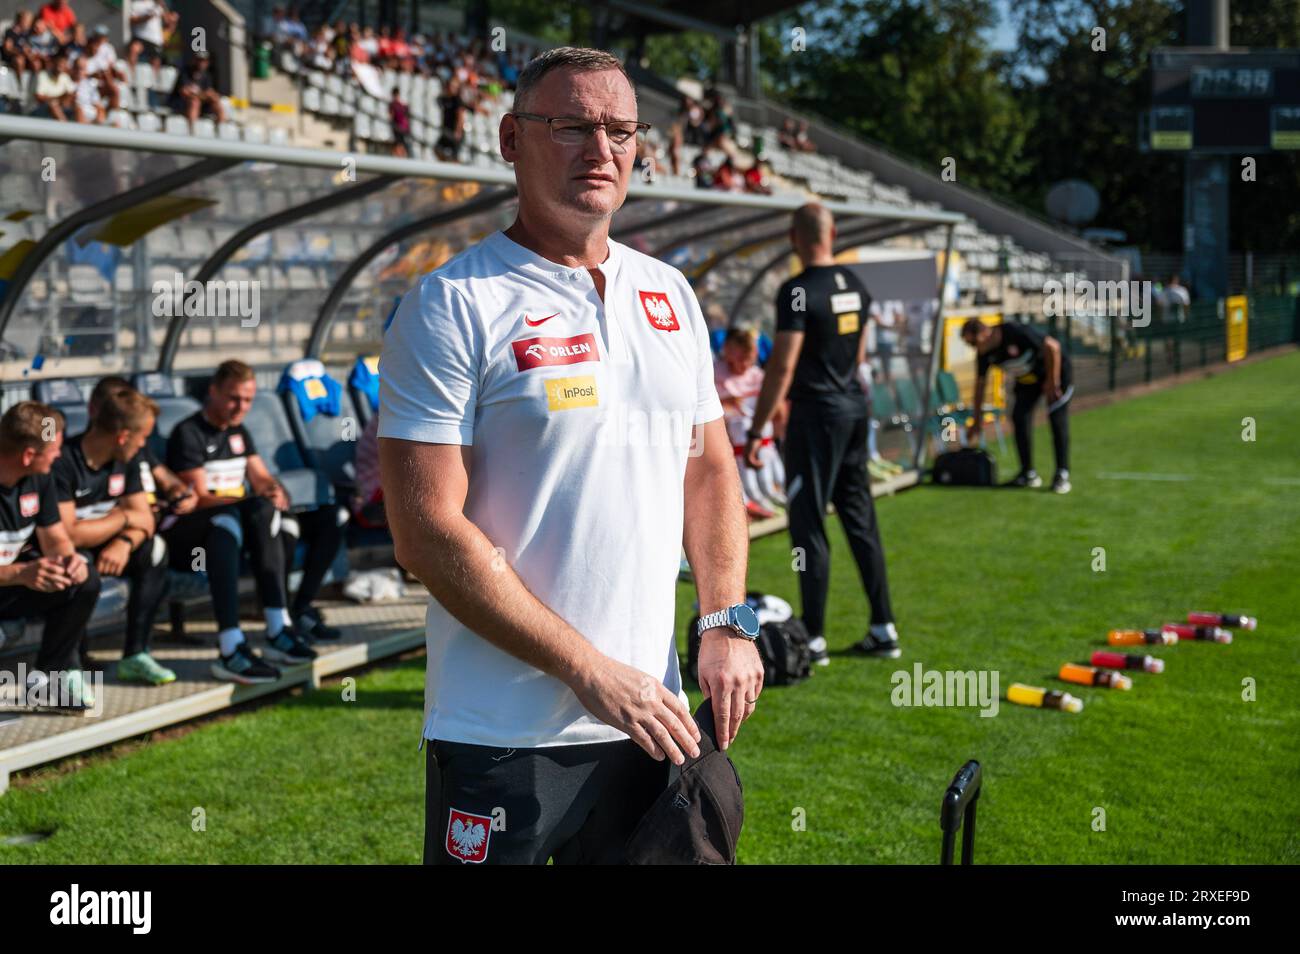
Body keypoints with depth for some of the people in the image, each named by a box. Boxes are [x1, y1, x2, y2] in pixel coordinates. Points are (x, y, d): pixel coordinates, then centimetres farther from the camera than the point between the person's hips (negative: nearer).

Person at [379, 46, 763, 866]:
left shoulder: (669, 295, 11)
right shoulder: (453, 306, -8)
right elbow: (427, 530, -14)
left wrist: (726, 622, 4)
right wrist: (591, 672, -15)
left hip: (651, 719, 6)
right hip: (502, 735, -5)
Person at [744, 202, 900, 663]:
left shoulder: (798, 292, -16)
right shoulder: (855, 285, 8)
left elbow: (782, 367, -19)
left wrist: (756, 430, -15)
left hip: (815, 413, -8)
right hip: (855, 408, 8)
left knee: (807, 524, -1)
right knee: (860, 519, 13)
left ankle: (814, 638, 2)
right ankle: (884, 629, 17)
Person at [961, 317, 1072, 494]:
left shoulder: (1017, 333, -33)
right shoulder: (985, 353, -11)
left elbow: (1052, 347, -26)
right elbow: (980, 384, 1)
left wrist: (1052, 381, -20)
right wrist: (977, 421, 5)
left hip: (1055, 371, -7)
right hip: (1026, 379, 7)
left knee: (1058, 421, -13)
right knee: (1019, 418, -6)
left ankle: (1062, 475, -8)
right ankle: (1028, 474, 3)